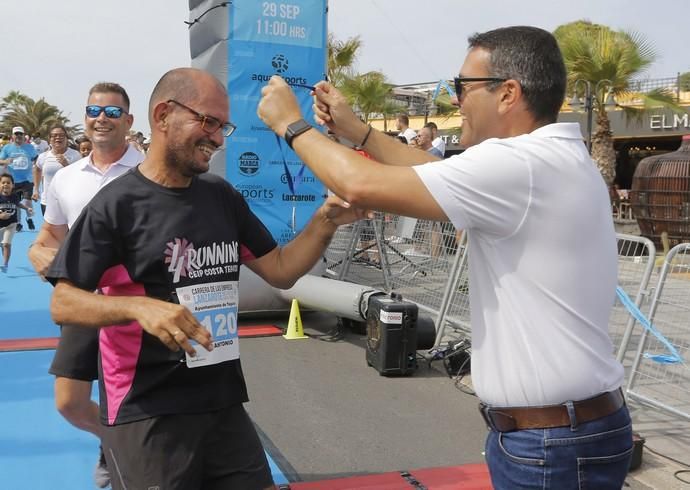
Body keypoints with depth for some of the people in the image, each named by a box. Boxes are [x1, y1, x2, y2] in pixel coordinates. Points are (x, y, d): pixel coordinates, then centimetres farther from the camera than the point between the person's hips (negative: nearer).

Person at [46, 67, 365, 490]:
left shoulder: (223, 196, 7)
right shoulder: (117, 205, -11)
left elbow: (280, 270, 8)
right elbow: (63, 304, -13)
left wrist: (324, 223, -8)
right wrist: (139, 306, -29)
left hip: (224, 403, 6)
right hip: (147, 414, -6)